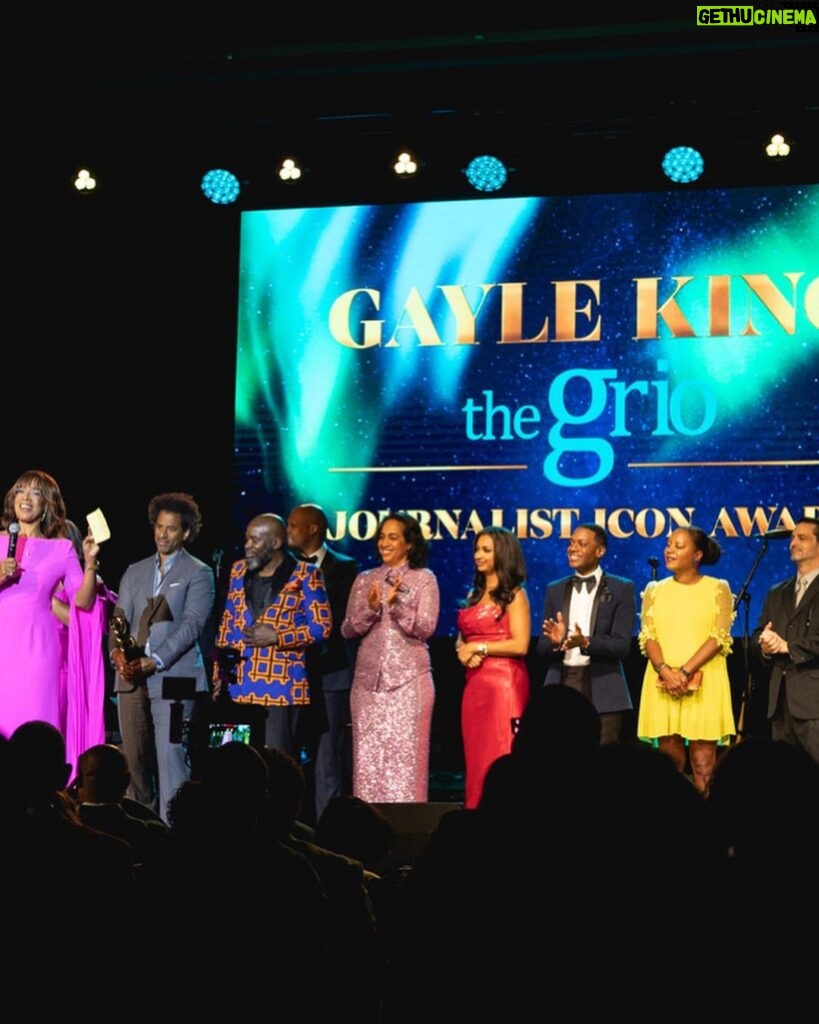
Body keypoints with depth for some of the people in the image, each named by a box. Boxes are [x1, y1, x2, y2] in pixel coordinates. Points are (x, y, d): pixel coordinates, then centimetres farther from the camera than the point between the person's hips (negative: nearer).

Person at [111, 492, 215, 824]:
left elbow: (192, 624, -8)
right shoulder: (135, 572, 19)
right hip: (131, 678, 5)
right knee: (134, 759, 5)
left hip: (172, 677, -5)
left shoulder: (198, 573, 3)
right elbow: (120, 618, 13)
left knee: (171, 758, -10)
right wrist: (117, 651, -9)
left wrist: (154, 661, -17)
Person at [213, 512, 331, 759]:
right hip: (240, 688, 5)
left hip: (283, 689, -5)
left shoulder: (305, 576, -1)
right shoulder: (239, 571, 16)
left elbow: (322, 626, -3)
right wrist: (219, 673, 13)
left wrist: (277, 637, -13)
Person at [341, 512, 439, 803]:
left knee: (405, 757, -5)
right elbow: (348, 630, 6)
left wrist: (397, 603, -19)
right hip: (368, 679, 3)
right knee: (367, 756, 1)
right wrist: (371, 608, -12)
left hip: (409, 678, -3)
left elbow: (425, 628, -6)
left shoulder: (424, 578, 4)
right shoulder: (364, 580, 13)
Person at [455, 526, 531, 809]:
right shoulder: (474, 595, 17)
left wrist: (479, 648, -10)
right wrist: (463, 653, -3)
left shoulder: (514, 595, -4)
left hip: (503, 682, -7)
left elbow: (520, 645, -13)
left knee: (499, 756, -8)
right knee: (476, 754, 6)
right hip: (474, 683, 7)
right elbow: (461, 639, 19)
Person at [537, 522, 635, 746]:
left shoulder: (621, 589, 2)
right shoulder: (555, 590, 14)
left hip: (602, 691, -3)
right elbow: (542, 647, 10)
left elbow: (622, 646, -6)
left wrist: (586, 642, -23)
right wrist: (555, 641, -14)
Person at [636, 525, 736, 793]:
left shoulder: (718, 588, 4)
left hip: (704, 683, -3)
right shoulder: (655, 590, 13)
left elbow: (719, 638, -5)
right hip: (663, 683, 3)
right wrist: (665, 671, -15)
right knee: (670, 762, 1)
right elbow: (647, 636, 4)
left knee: (703, 765, -6)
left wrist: (686, 672, -15)